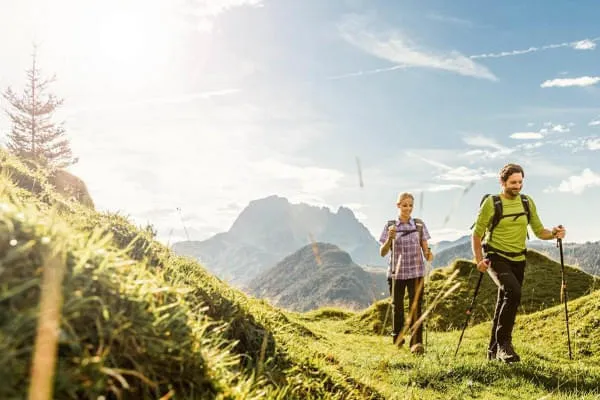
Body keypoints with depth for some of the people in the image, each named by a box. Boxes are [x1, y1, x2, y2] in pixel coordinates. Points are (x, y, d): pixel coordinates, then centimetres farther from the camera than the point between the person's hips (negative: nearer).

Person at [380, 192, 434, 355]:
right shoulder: (390, 226, -1)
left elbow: (425, 248, 3)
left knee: (416, 307, -6)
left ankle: (416, 343, -5)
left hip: (416, 272, 0)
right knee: (397, 306, 11)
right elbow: (382, 253, -4)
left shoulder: (419, 224, 2)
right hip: (396, 273, 0)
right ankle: (397, 338, 31)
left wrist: (428, 254, -20)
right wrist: (390, 238, -21)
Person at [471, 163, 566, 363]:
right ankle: (504, 343, -17)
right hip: (496, 258, -5)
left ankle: (494, 350, 25)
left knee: (505, 304, 11)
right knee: (513, 292, -29)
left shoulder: (527, 202, 5)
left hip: (518, 260, 5)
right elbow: (477, 234, -6)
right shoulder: (491, 203, -10)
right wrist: (479, 260, -17)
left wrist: (554, 233, -15)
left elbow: (539, 231, 7)